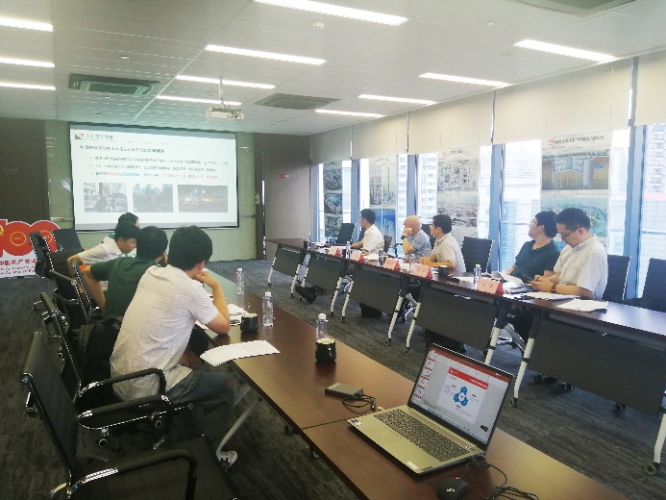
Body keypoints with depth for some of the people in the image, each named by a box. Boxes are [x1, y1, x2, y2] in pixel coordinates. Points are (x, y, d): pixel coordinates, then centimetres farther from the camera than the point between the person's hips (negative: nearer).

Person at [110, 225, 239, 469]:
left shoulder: (151, 273, 3)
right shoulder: (190, 289, -20)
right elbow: (223, 326, -5)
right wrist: (216, 287, 5)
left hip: (119, 377, 8)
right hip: (144, 387, -8)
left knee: (198, 371, 26)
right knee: (225, 386, 9)